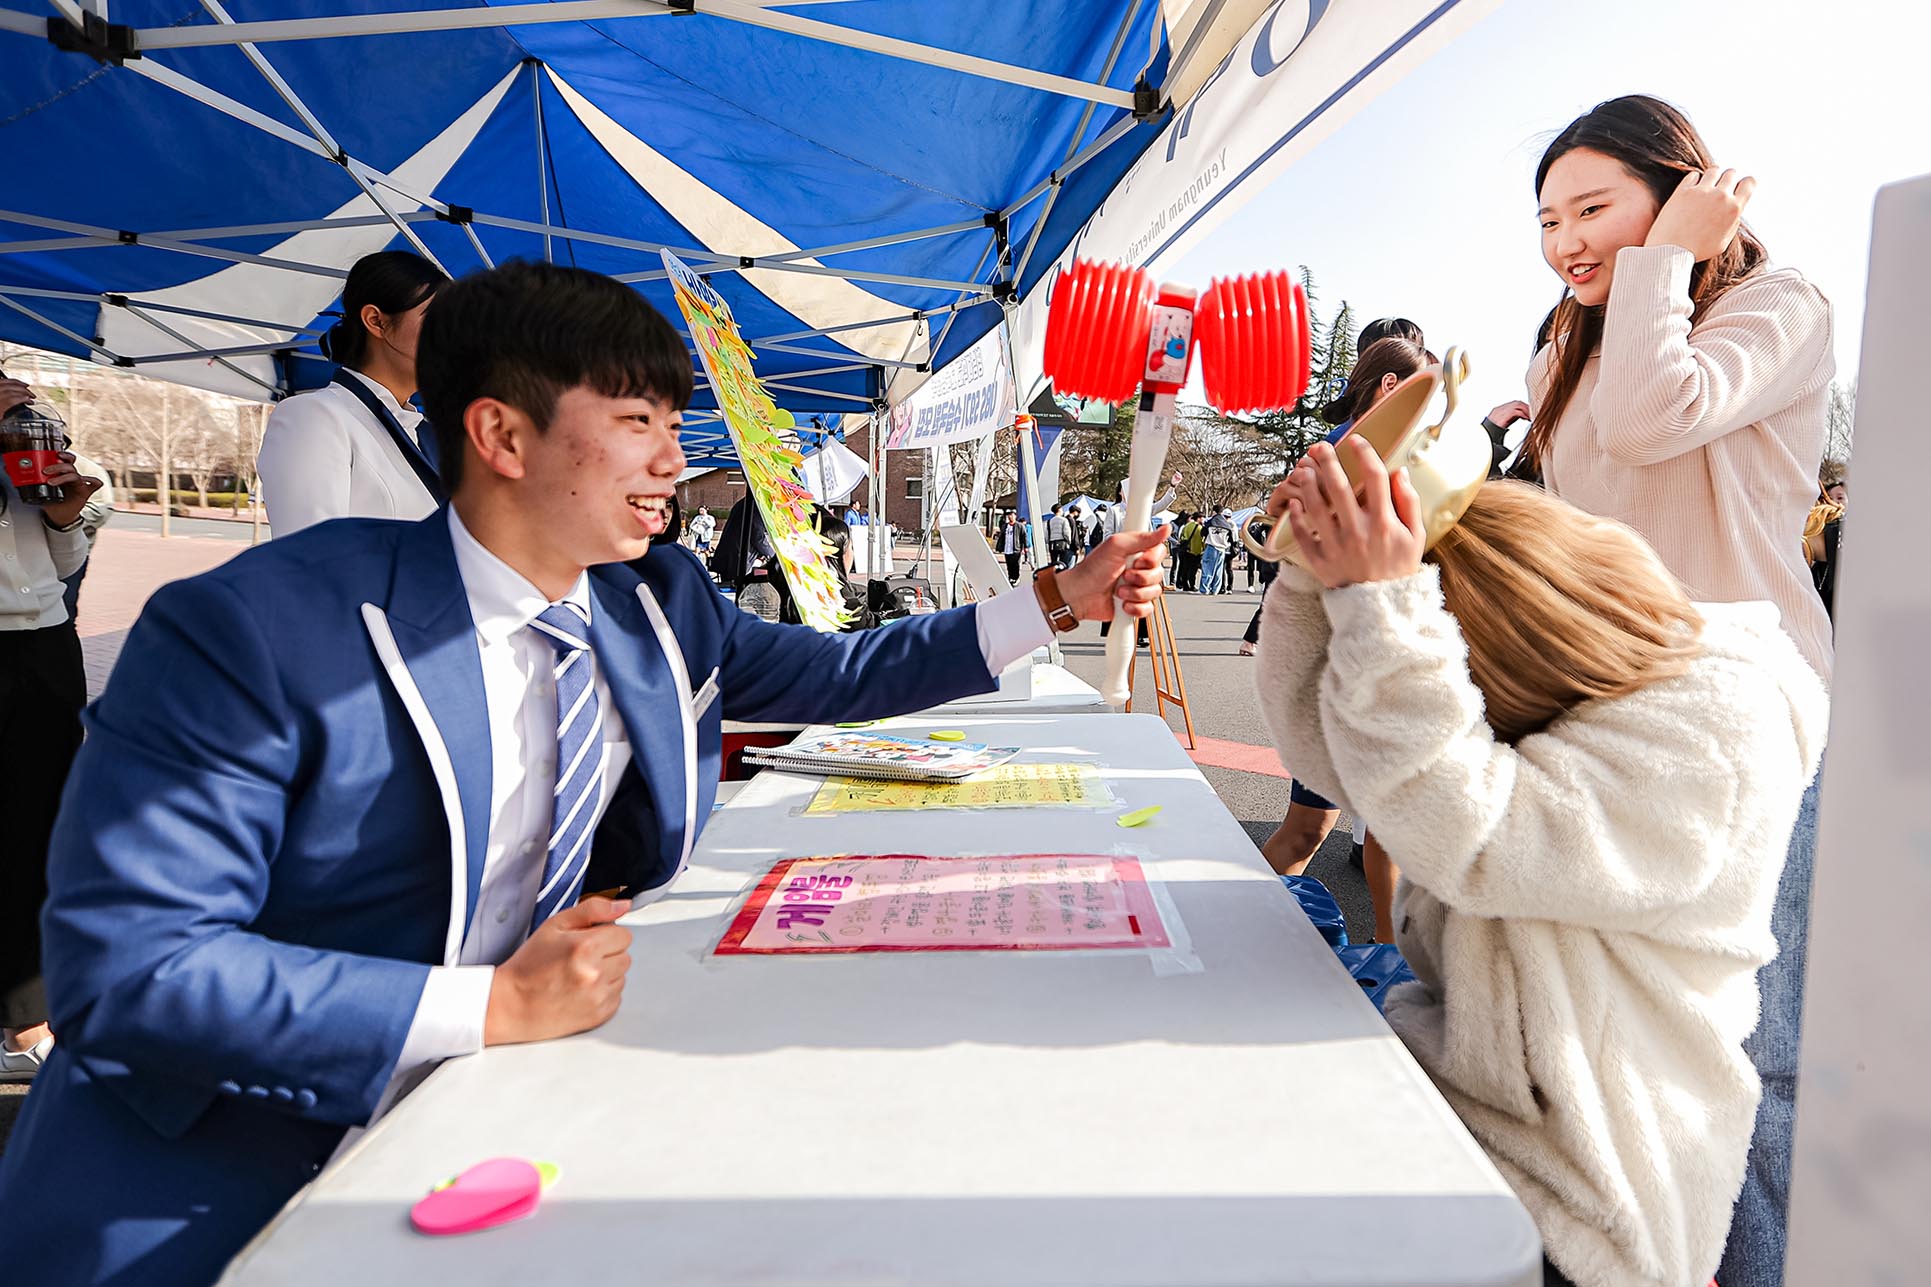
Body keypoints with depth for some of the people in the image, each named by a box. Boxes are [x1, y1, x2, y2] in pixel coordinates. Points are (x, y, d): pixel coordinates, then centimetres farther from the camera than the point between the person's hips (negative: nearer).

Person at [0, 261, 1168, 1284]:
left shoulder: (661, 603, -3)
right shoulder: (253, 634, -21)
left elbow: (833, 675, 8)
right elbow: (122, 968, -22)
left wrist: (1061, 599, 3)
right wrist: (492, 1007, -28)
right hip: (227, 1184, -4)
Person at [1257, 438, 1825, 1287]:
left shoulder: (1711, 734, -20)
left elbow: (1467, 840, -34)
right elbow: (1328, 750, -2)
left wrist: (1379, 606, -36)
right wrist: (1320, 575, -15)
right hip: (1459, 1075, 7)